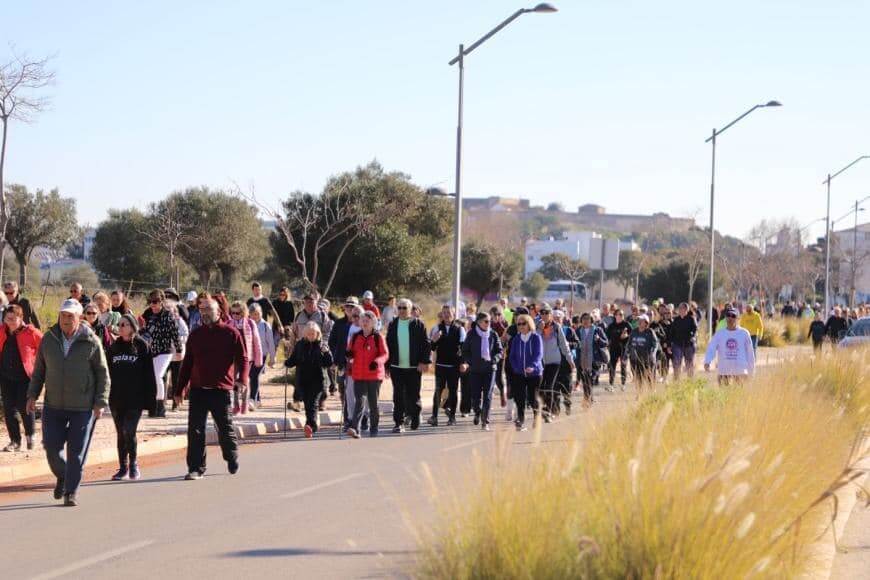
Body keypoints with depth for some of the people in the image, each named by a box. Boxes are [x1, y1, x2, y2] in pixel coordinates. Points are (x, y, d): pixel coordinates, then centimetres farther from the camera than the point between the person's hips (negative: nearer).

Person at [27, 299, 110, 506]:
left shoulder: (91, 342, -5)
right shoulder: (48, 339, 4)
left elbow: (103, 374, -1)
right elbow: (38, 371, 14)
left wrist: (100, 402, -7)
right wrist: (32, 395, 7)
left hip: (83, 407, -3)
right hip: (53, 406, 3)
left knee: (77, 452, -1)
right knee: (52, 447, 3)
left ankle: (71, 491, 11)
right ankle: (62, 477, 31)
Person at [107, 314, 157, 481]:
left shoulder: (141, 346, -2)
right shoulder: (114, 347, 10)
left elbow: (148, 373, -3)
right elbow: (107, 371, 11)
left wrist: (150, 397, -7)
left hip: (135, 398, -4)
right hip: (116, 398, 4)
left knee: (129, 432, -11)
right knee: (121, 434, 8)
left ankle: (133, 465, 7)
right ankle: (123, 468, 17)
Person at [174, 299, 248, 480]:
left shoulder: (231, 333, 0)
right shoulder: (195, 335, 11)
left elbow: (243, 359, -3)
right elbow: (187, 363, 17)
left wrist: (242, 380, -21)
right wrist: (180, 389, 15)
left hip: (221, 390, -3)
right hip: (197, 389, 3)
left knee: (225, 428, 9)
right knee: (195, 430, -4)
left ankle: (232, 458, 33)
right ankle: (196, 468, 0)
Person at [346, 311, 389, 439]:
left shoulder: (378, 337, -1)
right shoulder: (355, 337, 8)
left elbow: (385, 354, -4)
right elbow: (351, 352, 16)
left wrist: (377, 362, -22)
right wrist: (348, 355, -9)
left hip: (374, 375, -1)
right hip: (359, 375, 1)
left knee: (373, 403, 9)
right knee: (359, 401, -12)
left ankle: (374, 429, 22)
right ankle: (355, 429, -22)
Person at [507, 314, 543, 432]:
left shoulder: (536, 338, -5)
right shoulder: (516, 339, 5)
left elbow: (539, 354, -14)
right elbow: (511, 356, 8)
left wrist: (532, 366, -30)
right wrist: (516, 368, -8)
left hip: (534, 372, -2)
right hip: (519, 373, 2)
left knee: (532, 398, 2)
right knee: (520, 399, -6)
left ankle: (537, 416, 29)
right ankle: (520, 422, -3)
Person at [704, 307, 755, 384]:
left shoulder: (744, 333, 5)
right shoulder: (719, 334, 4)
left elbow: (750, 352, 10)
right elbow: (711, 348, -6)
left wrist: (751, 371, 11)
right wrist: (707, 362, -24)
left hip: (740, 370, -1)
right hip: (724, 371, 1)